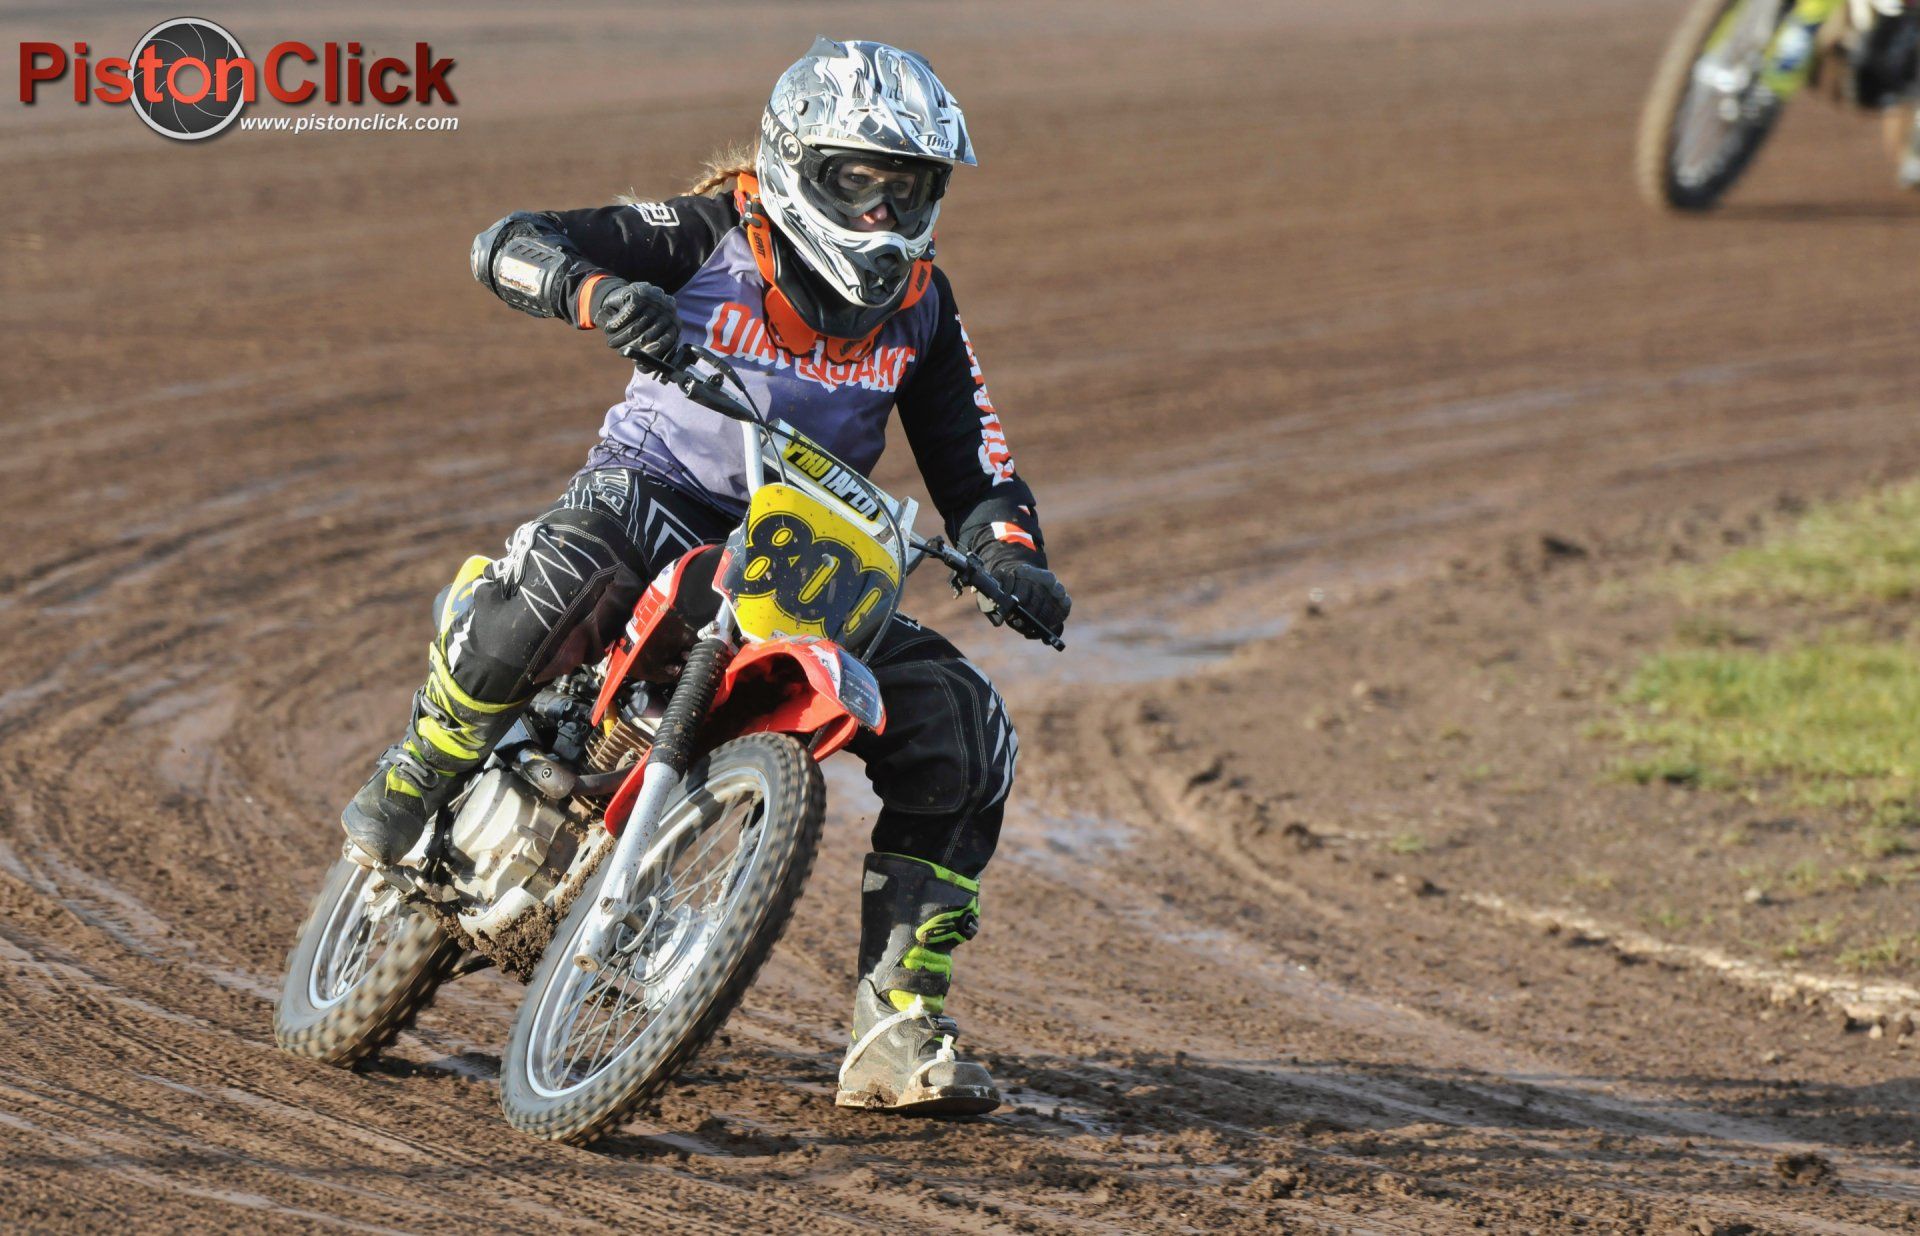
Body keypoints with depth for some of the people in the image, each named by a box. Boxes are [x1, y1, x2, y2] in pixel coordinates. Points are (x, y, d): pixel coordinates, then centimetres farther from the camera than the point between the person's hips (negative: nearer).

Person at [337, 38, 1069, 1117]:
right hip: (653, 498, -4)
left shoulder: (919, 302, 7)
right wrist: (597, 291, -39)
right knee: (566, 566, -41)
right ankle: (418, 774, -15)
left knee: (965, 736, -13)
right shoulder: (711, 238, -8)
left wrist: (1012, 556, -14)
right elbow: (508, 244, -16)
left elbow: (969, 453, 9)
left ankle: (900, 1029, -8)